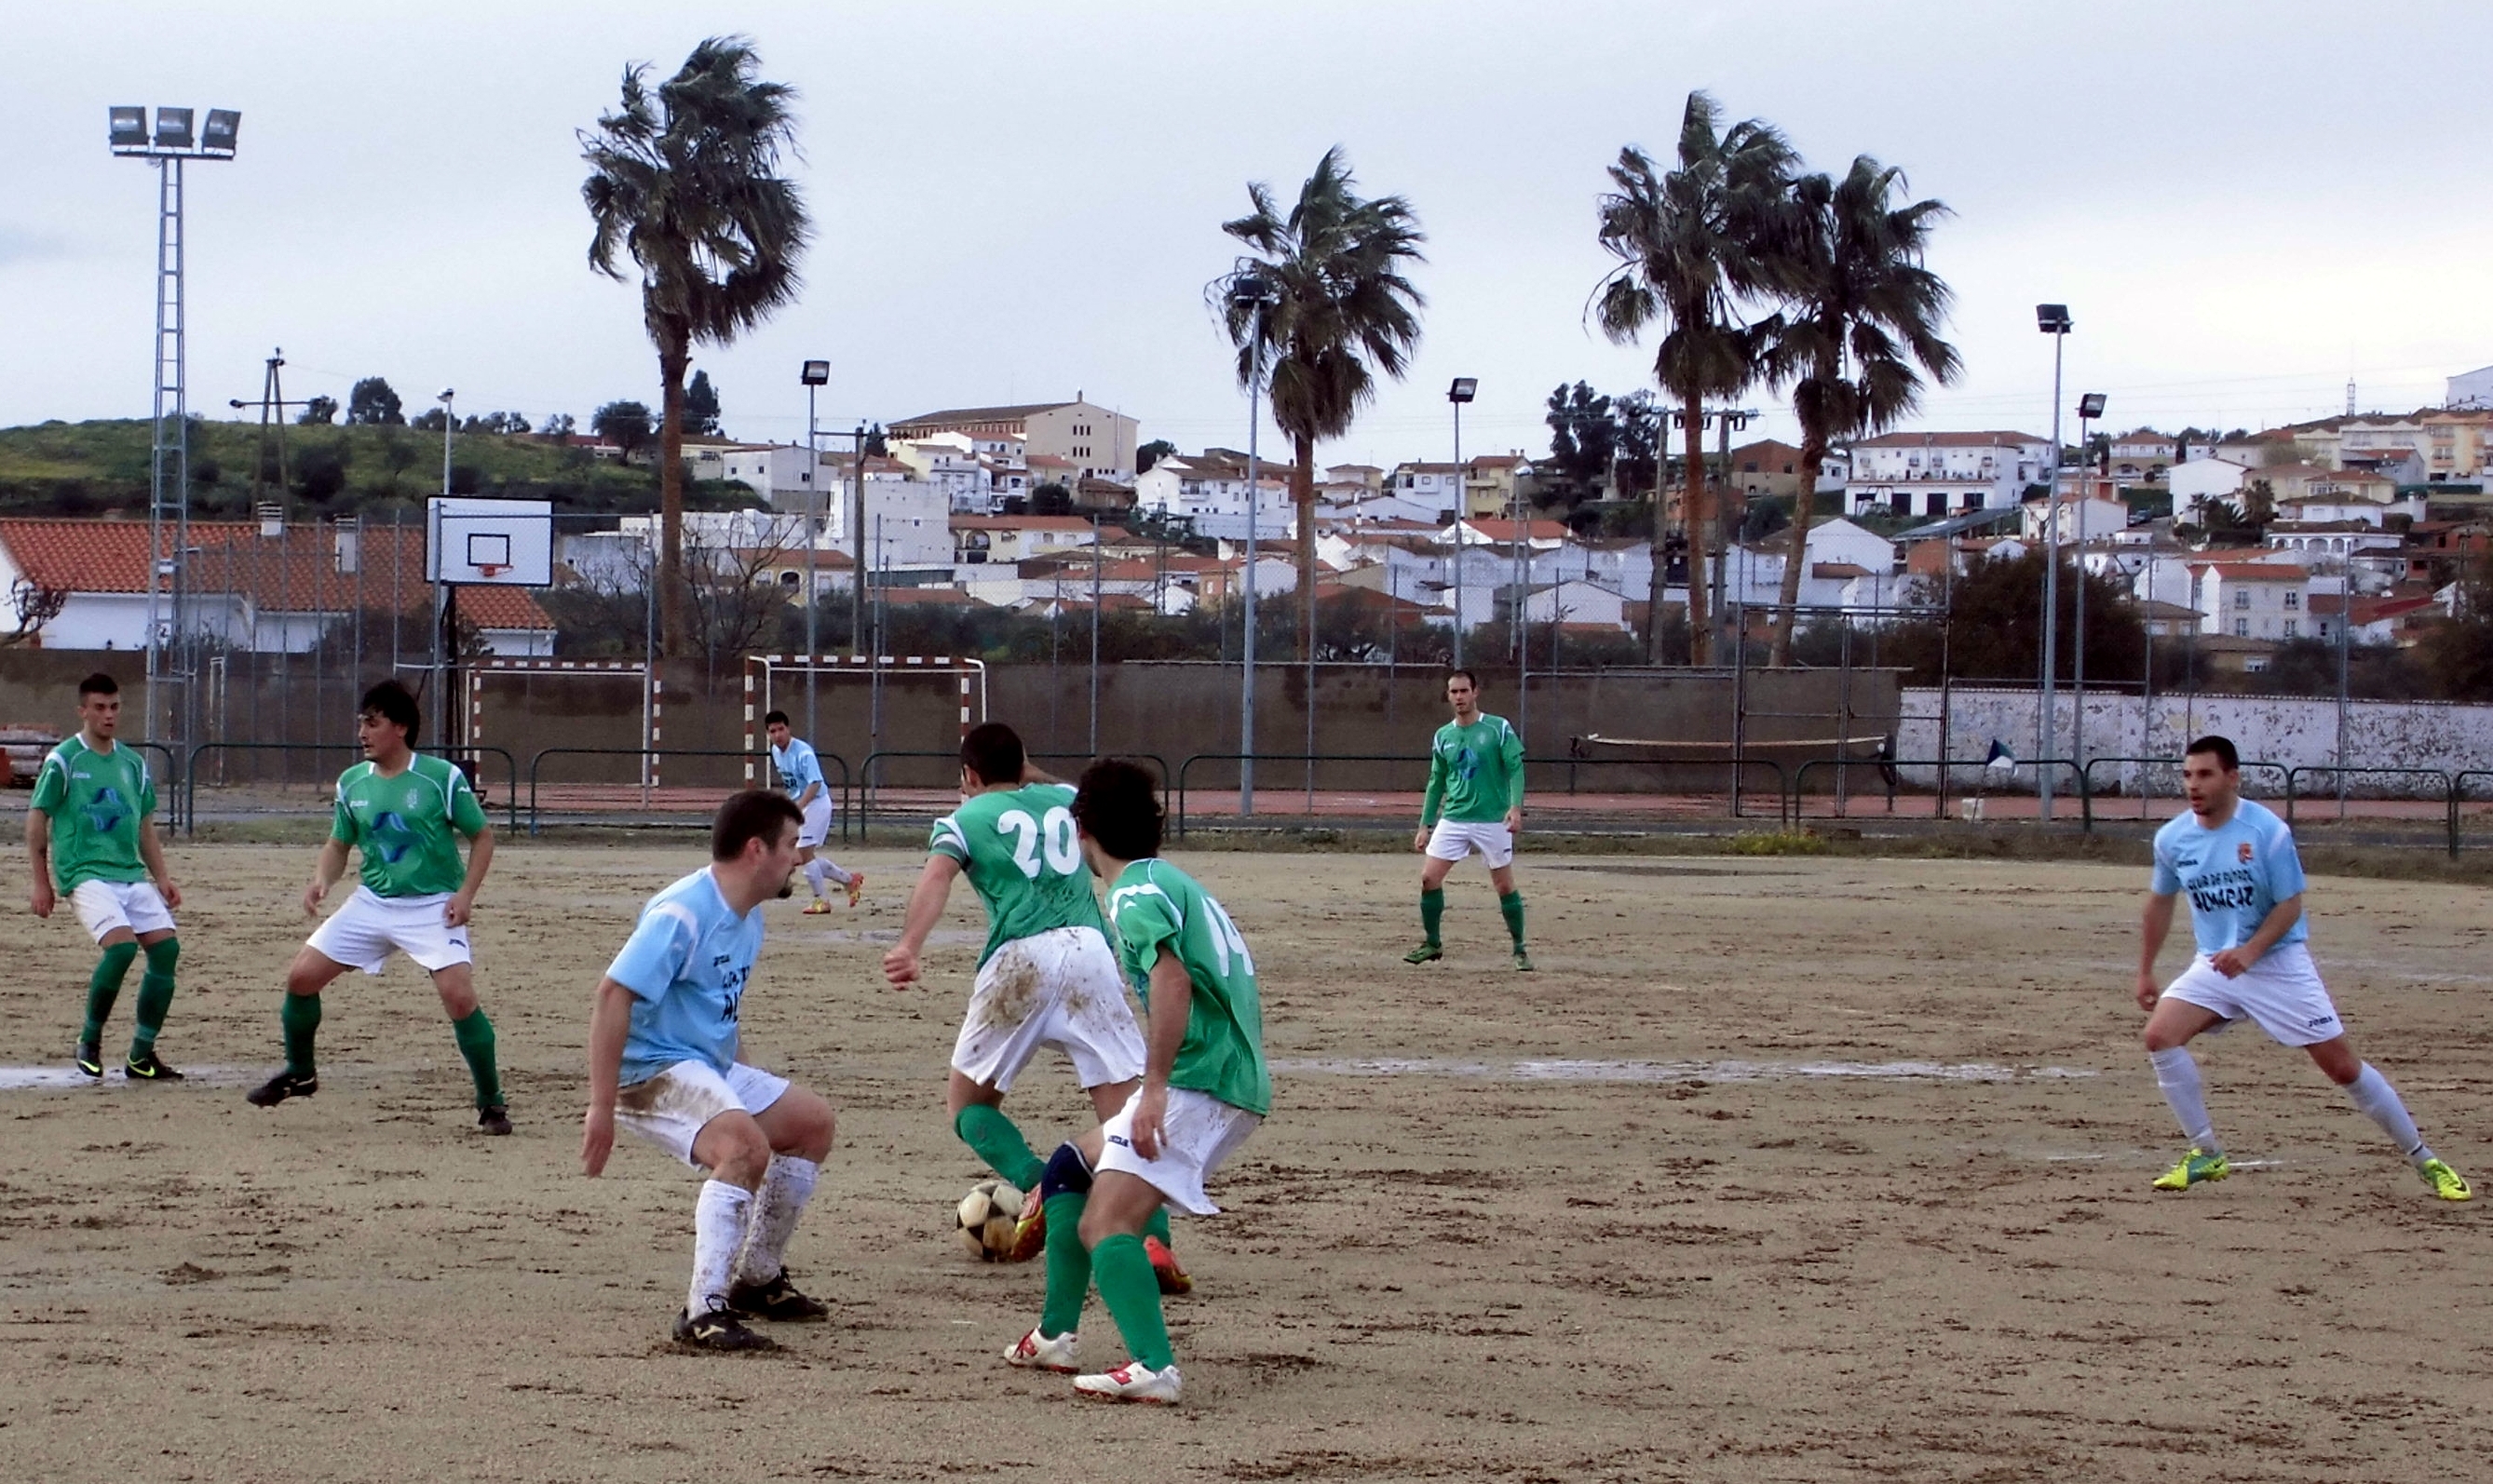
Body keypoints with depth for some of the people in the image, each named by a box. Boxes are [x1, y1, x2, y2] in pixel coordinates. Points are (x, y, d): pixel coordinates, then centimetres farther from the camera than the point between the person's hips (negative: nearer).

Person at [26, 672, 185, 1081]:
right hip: (86, 875, -6)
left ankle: (141, 1057, 1)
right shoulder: (63, 760, -2)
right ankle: (89, 1039, -5)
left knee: (166, 947, -8)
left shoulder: (132, 762, 15)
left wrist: (161, 877, 13)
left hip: (132, 875, 6)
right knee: (121, 945, -26)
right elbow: (37, 820, 0)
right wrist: (42, 884, -3)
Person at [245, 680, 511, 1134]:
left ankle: (491, 1102, -6)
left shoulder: (442, 777, -10)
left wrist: (466, 892, -13)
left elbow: (482, 836, -2)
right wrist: (322, 879, -6)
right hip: (372, 902, 5)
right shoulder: (352, 783, 4)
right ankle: (299, 1073, 24)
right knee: (301, 976, 0)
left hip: (432, 906, -5)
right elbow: (338, 844, 15)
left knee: (459, 996, -22)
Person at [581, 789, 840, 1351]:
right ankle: (703, 1313, -32)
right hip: (652, 1070, -11)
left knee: (813, 1123, 18)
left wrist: (747, 1082, 22)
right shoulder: (683, 914, -21)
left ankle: (757, 1280, 28)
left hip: (712, 1069, 11)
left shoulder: (747, 915, 10)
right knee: (746, 1147, -32)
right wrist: (601, 1107, -31)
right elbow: (613, 993, -27)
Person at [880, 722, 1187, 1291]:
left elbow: (935, 879, -8)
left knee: (968, 1101, 16)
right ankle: (1153, 1239, -19)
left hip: (1023, 958, -3)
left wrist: (908, 948, -22)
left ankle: (1037, 1185, -10)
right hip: (1091, 950, 3)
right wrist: (1033, 775, 58)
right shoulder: (1062, 800, 24)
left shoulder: (964, 820, 13)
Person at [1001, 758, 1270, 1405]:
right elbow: (1234, 979, 25)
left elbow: (1172, 981, -25)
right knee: (1070, 1169, 24)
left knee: (1105, 1224, -19)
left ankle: (1154, 1367, -35)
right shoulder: (1174, 881, 21)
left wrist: (1155, 1085, -27)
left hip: (1195, 1084, -10)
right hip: (1235, 1080, 10)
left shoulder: (1135, 893, -9)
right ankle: (1057, 1336, 26)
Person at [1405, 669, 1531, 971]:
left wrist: (1515, 806, -24)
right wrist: (1424, 825, 12)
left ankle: (1520, 950, 14)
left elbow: (1515, 769, -9)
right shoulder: (1443, 736, 9)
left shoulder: (1499, 729, -5)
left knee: (1505, 886, 1)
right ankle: (1432, 944, 12)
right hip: (1453, 819, 4)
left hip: (1493, 821, -4)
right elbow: (1436, 783, 16)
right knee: (1429, 878, -4)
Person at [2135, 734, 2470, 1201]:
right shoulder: (2172, 838, -2)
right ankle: (2206, 1154, -4)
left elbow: (2290, 905, -13)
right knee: (2160, 1035, -18)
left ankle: (2424, 1159, 11)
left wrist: (2249, 952, -27)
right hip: (2216, 965, 4)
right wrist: (2145, 971, 18)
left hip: (2279, 962, -4)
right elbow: (2160, 902, 14)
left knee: (2342, 1065, -4)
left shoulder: (2267, 831, -16)